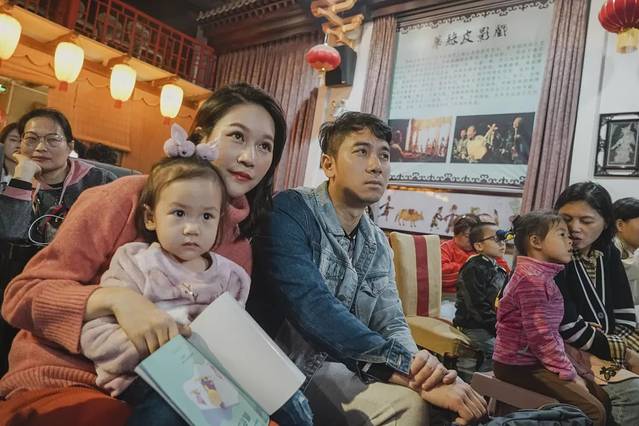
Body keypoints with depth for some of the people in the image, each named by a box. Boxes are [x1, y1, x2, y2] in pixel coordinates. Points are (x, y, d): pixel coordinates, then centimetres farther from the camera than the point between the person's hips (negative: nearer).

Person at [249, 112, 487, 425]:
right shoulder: (291, 211, -16)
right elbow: (312, 310, -26)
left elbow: (391, 324, 3)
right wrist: (409, 369, -27)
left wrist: (419, 363, -20)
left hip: (337, 370, 7)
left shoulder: (378, 245, 7)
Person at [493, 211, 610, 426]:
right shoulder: (532, 278, -20)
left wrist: (567, 368, 9)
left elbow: (551, 333, 16)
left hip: (534, 359, 10)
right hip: (521, 364, -10)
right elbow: (541, 336, -23)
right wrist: (568, 374, -15)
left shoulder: (541, 275, 13)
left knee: (601, 396, 10)